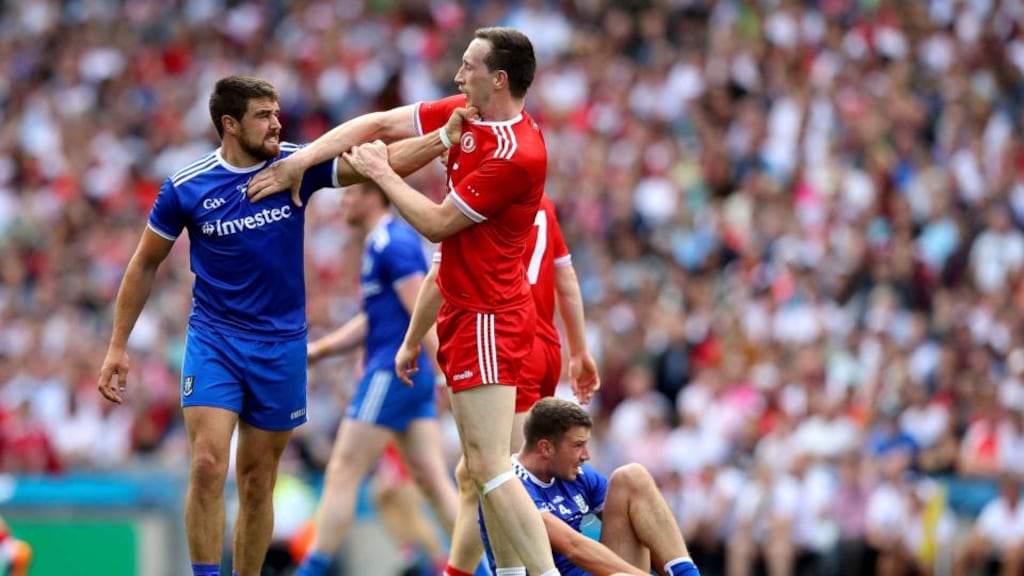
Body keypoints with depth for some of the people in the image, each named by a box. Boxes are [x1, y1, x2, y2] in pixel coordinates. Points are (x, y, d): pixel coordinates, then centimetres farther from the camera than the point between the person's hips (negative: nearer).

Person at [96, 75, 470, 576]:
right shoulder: (186, 187, -7)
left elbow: (385, 161, -9)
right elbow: (145, 265, 5)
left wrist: (447, 136, -25)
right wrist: (118, 346, 5)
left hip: (281, 345, 2)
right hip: (213, 341, -2)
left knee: (257, 483, 7)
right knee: (208, 465, -18)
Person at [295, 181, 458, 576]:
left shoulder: (391, 244, -12)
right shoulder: (382, 242, 19)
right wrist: (318, 350, 21)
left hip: (391, 373, -10)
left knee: (343, 475, -4)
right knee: (432, 481, 5)